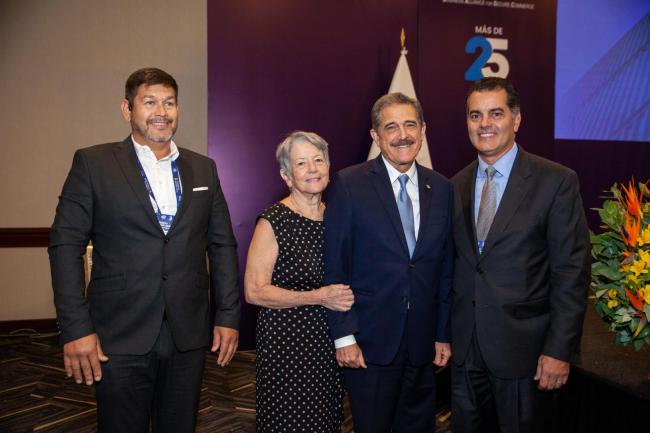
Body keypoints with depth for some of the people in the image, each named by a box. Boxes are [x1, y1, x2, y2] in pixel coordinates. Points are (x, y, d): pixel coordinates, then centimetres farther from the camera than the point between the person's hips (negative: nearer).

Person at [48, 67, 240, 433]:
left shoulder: (203, 169, 9)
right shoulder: (92, 163, -1)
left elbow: (222, 244, 10)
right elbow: (66, 244, -5)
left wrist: (229, 316, 4)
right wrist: (76, 328, -11)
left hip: (188, 335, 3)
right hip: (121, 336, -3)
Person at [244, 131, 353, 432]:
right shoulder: (273, 222, -12)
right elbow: (254, 291, -15)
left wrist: (344, 298, 3)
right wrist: (318, 297, -17)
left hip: (329, 339, 6)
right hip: (286, 342, -5)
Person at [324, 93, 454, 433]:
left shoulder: (441, 188, 5)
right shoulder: (348, 185, -8)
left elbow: (446, 268, 8)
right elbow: (335, 267, -8)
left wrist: (443, 334, 8)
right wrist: (343, 336, -11)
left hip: (423, 344, 4)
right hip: (369, 342, -4)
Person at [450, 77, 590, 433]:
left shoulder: (556, 182, -9)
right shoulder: (457, 186, 6)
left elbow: (571, 271, -11)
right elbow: (453, 264, 9)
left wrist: (559, 349, -14)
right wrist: (443, 333, 7)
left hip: (521, 344, -4)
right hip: (463, 345, 4)